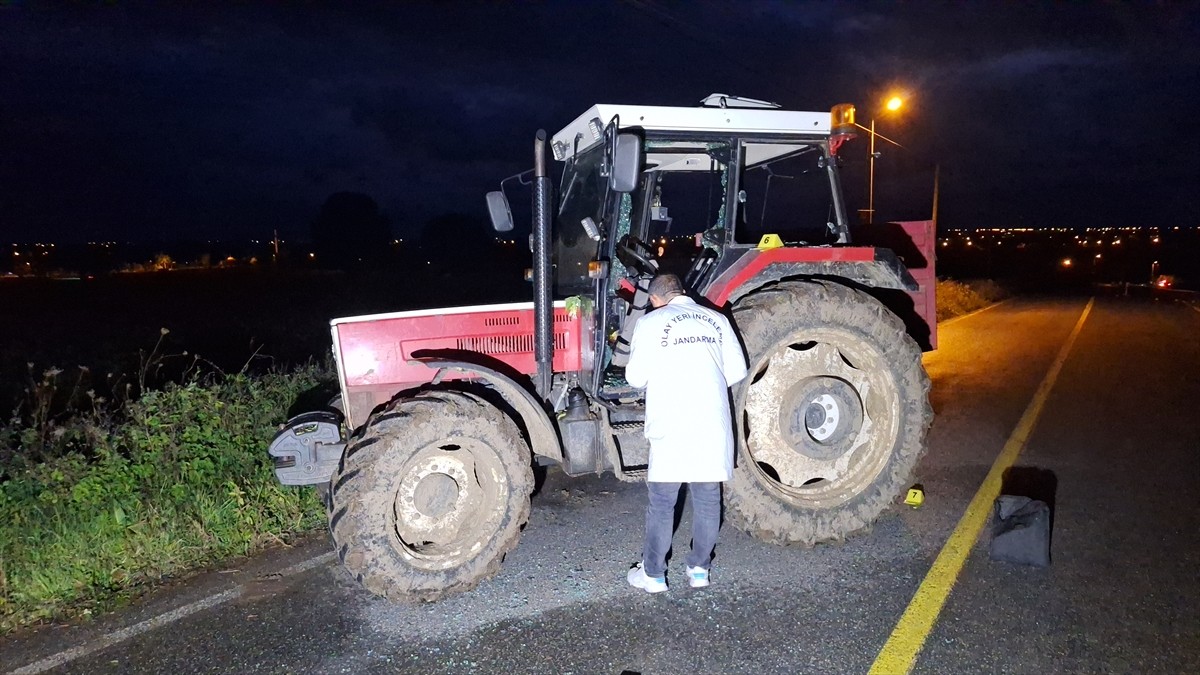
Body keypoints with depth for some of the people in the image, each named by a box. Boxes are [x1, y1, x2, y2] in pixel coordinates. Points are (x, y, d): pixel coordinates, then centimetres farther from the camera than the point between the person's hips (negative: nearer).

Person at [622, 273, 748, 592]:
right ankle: (699, 569, 24)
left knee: (662, 502, 7)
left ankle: (653, 574, 16)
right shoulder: (716, 319, 9)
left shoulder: (651, 322, -1)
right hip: (714, 426, 4)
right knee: (707, 499, 13)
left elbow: (636, 377, -2)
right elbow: (737, 371, 9)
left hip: (672, 427, -3)